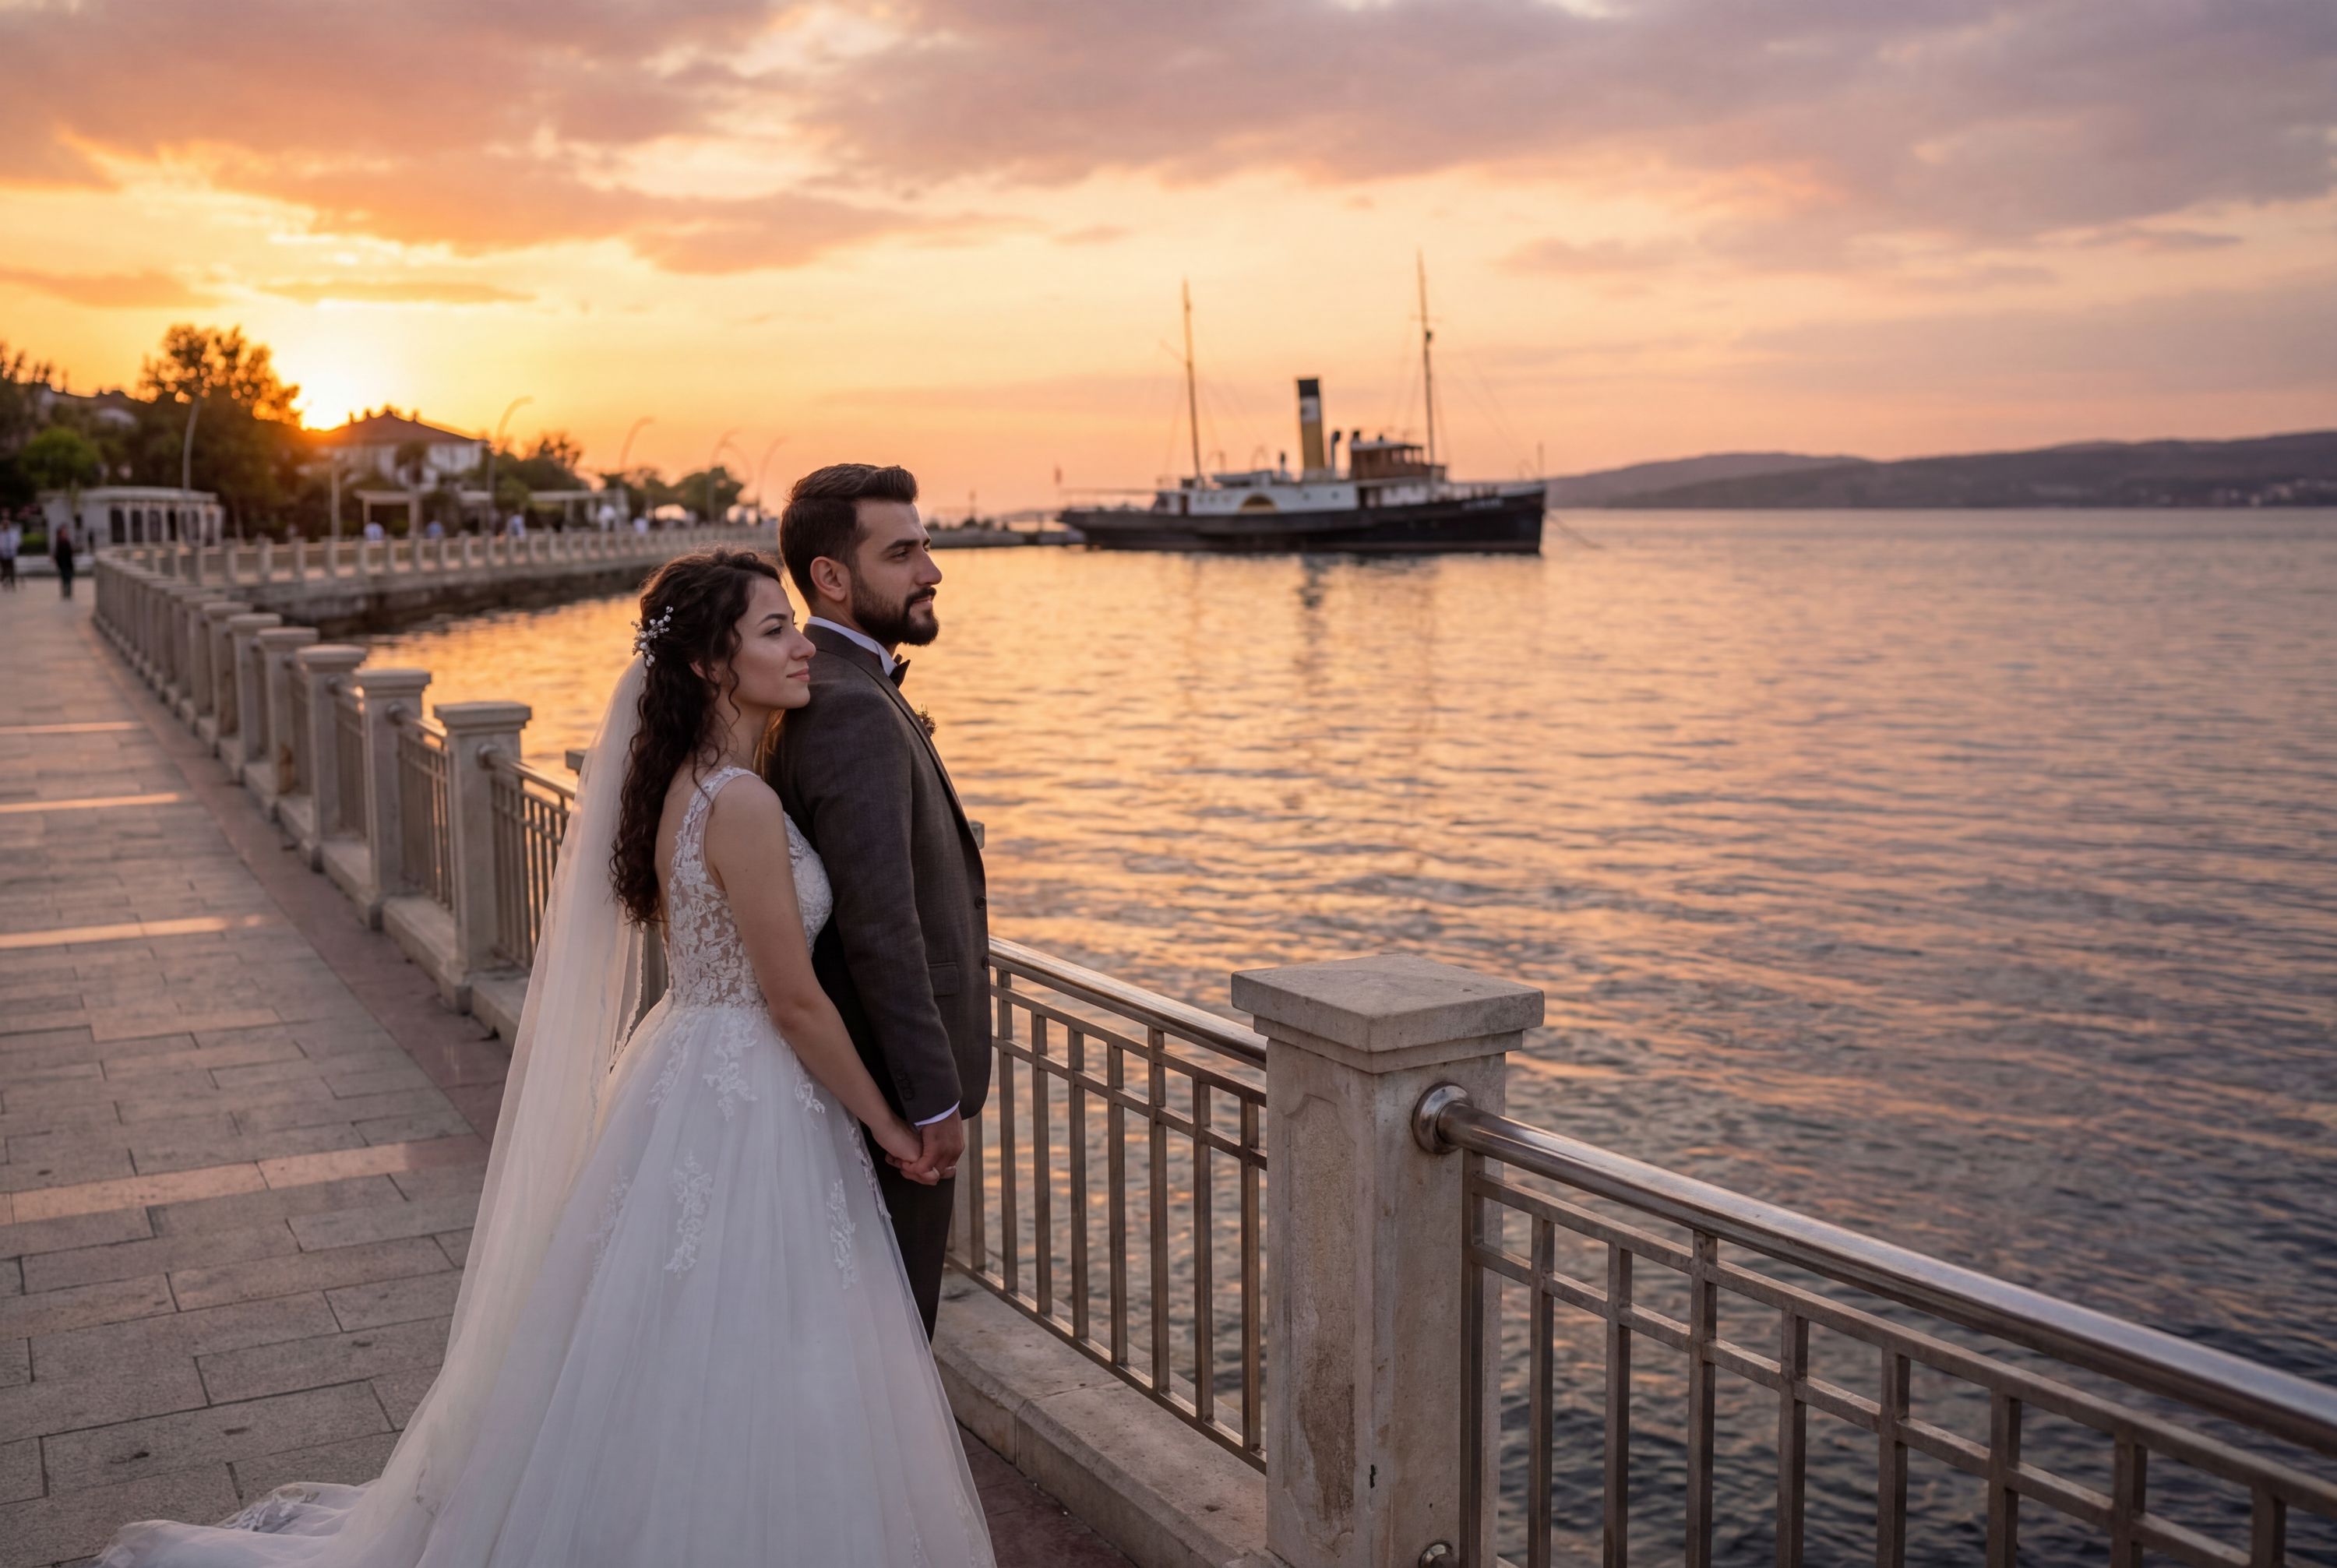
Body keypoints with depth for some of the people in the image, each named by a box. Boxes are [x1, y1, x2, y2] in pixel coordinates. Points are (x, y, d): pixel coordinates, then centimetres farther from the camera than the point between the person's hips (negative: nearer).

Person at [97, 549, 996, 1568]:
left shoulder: (683, 782, 5)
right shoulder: (741, 804, -23)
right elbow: (795, 1002, -19)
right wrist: (885, 1123, -7)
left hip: (692, 1072, 10)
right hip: (743, 1107, -10)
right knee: (727, 1394, 5)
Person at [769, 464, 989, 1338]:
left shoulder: (814, 692, 11)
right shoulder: (854, 710, -23)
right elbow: (879, 925, -27)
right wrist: (935, 1101, -23)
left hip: (845, 1065, 10)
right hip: (891, 1074, -10)